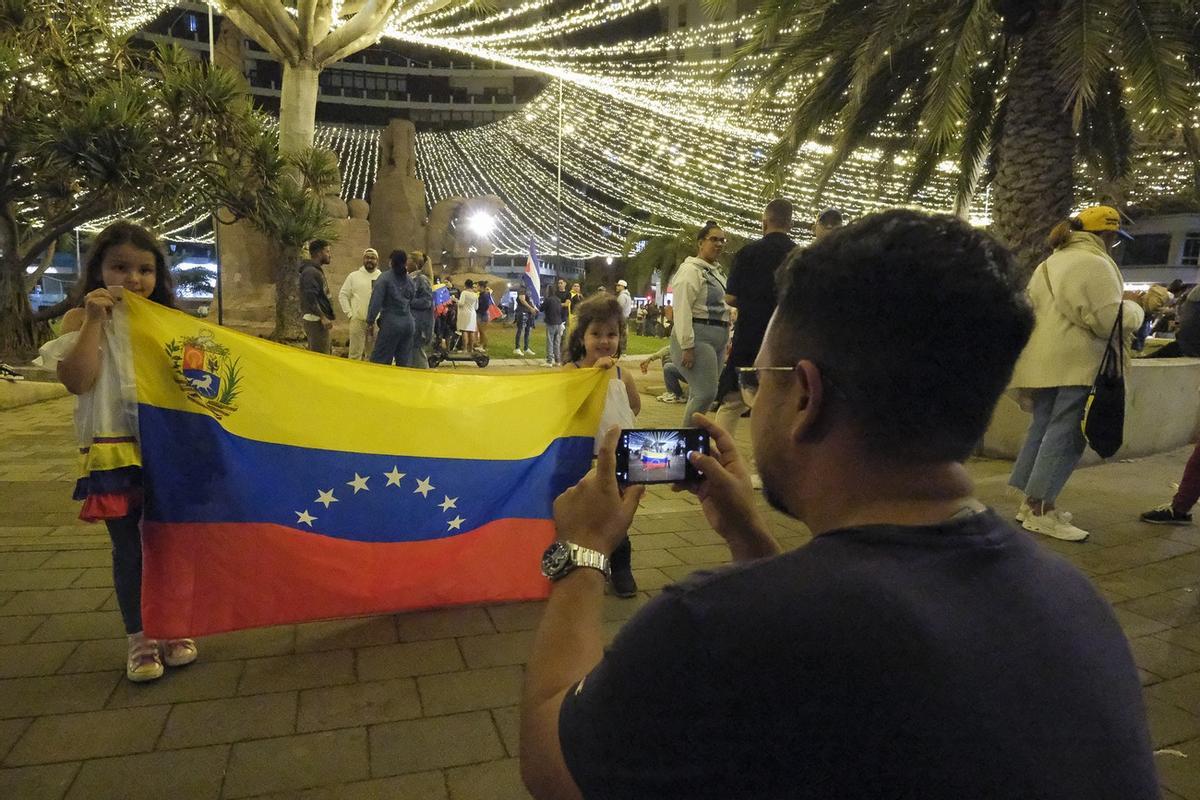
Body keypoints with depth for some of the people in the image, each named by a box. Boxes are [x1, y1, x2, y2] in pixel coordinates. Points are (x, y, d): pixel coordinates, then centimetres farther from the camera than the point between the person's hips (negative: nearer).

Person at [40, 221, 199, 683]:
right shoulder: (82, 320, 1)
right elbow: (77, 381, -14)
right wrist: (95, 320, -15)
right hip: (115, 451, -2)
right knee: (129, 546, 6)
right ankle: (138, 638, 21)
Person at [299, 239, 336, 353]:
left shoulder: (316, 270, 19)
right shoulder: (310, 272, -14)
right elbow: (310, 298, -22)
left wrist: (325, 316, 18)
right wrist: (323, 317, -24)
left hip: (318, 320, 11)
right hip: (316, 320, -11)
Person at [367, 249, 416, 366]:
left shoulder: (385, 278, -6)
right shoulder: (409, 280, 11)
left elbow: (376, 301, -8)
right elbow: (412, 300, 12)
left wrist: (370, 319, -2)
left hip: (391, 323, -5)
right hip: (408, 323, 5)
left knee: (379, 360, -2)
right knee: (404, 362, 8)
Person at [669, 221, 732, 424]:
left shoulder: (717, 271, 19)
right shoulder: (690, 270, -9)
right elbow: (682, 310, -17)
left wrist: (727, 340, 19)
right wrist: (687, 346, -22)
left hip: (718, 339, 9)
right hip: (698, 338, -9)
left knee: (700, 394, 9)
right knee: (706, 394, -14)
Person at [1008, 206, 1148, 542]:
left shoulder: (1053, 261, 20)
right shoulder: (1094, 264, -10)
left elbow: (1035, 311, 24)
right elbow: (1109, 319, -15)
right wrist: (1134, 310, 6)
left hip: (1046, 361, 9)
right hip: (1077, 364, -9)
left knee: (1043, 429, 12)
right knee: (1065, 435, -6)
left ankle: (1031, 502, 16)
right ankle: (1039, 511, -5)